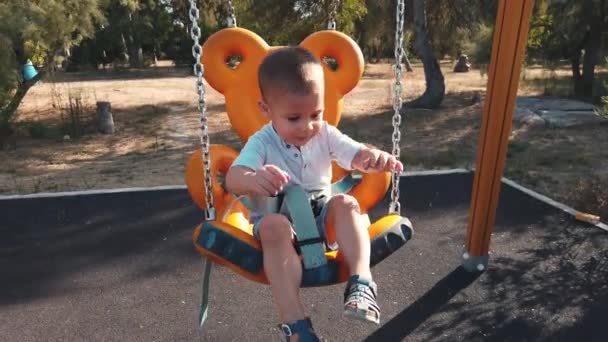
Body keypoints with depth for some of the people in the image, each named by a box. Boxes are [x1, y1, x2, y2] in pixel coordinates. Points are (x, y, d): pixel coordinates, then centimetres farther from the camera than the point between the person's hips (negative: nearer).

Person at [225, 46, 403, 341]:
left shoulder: (325, 134, -2)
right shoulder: (261, 143, -13)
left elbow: (357, 156, -13)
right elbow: (233, 178, -29)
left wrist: (376, 158, -40)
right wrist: (253, 180, -55)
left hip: (321, 216, 3)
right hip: (278, 220, -2)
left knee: (345, 203, -26)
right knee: (273, 226, -36)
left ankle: (361, 283, -30)